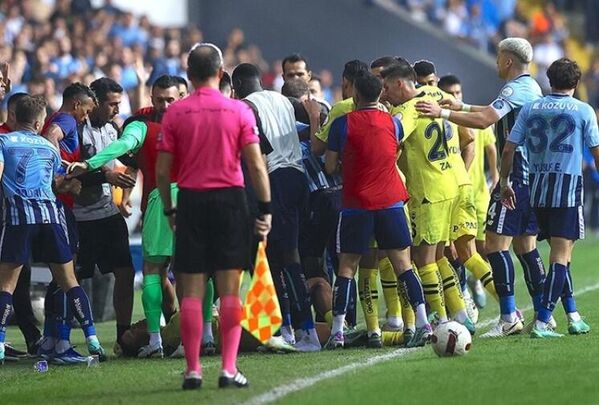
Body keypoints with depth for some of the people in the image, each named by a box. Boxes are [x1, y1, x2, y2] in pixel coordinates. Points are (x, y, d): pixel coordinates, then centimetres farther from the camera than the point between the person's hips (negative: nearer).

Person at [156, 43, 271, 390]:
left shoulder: (175, 113, 1)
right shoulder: (239, 111, -1)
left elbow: (162, 171, 1)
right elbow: (256, 165, -4)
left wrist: (169, 210, 12)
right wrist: (266, 208, 2)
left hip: (191, 202, 1)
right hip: (230, 199, -1)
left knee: (192, 291, 4)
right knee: (230, 290, 1)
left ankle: (193, 369, 2)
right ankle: (229, 369, -3)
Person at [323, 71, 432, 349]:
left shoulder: (342, 124, -5)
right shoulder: (393, 122, 4)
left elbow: (330, 167, -2)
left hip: (356, 205, -2)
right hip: (391, 201, 2)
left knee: (347, 267, 4)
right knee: (403, 264, 3)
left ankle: (337, 331, 0)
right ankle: (422, 323, -7)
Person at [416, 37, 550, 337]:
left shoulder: (515, 88, -13)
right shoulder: (532, 88, 18)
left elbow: (484, 120, -26)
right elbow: (496, 112, 32)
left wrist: (444, 113, -23)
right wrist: (463, 107, 28)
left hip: (516, 175, -10)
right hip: (534, 175, 10)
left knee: (496, 244, -9)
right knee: (525, 247, 13)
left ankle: (509, 317, -12)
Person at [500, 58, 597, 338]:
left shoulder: (530, 109, 8)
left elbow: (508, 149, 5)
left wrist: (504, 182, 15)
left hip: (537, 187, 4)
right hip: (568, 186, -4)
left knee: (560, 252, 17)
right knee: (560, 256, -5)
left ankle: (573, 316, 19)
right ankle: (541, 323, -15)